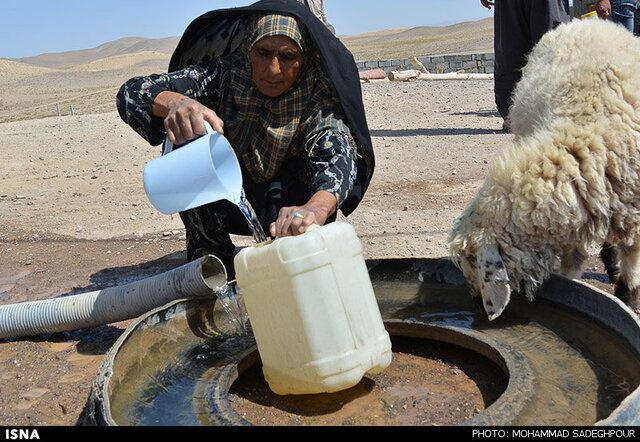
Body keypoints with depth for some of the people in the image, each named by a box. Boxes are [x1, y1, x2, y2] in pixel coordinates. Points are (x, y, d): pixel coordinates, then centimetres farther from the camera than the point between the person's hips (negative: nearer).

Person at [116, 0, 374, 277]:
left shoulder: (318, 98, -23)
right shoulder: (223, 74, -22)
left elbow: (338, 155, -41)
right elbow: (131, 92, -28)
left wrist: (315, 208, -65)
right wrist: (174, 102, -53)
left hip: (286, 202, -1)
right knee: (184, 140, -25)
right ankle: (212, 258, -11)